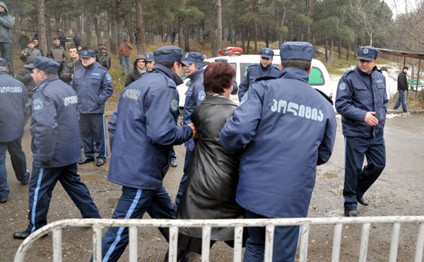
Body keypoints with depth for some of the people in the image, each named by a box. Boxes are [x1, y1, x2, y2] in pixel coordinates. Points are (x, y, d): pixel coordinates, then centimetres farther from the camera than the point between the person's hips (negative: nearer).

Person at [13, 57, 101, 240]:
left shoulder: (43, 93, -21)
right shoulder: (67, 88, 9)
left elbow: (45, 127, -33)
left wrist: (43, 155, -25)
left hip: (51, 154, -8)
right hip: (70, 151, 9)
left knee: (39, 191, 7)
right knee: (74, 184, 19)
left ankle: (35, 229, 20)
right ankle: (93, 217, 24)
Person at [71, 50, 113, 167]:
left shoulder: (101, 71, -6)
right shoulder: (77, 72, 11)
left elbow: (109, 88, -9)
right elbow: (72, 88, 19)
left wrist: (99, 100, -14)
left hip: (96, 109, -5)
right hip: (81, 109, 6)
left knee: (99, 134, 3)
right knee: (85, 133, 15)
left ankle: (102, 156, 15)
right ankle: (88, 155, 28)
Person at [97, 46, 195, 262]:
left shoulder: (136, 85, 14)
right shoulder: (163, 87, -15)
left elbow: (114, 123, 17)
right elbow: (161, 133, -26)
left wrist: (121, 154, 23)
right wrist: (189, 131, -8)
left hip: (130, 165, 10)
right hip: (143, 171, -10)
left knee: (167, 215, 22)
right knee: (121, 229, 1)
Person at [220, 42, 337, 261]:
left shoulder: (264, 88, -5)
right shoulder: (324, 105, 7)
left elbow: (237, 131, -16)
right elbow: (323, 155, 16)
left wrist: (230, 147, 5)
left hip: (256, 189, -1)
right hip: (293, 197, 1)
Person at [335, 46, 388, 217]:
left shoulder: (380, 78, 8)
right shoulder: (349, 78, -13)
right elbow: (341, 105, -17)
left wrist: (381, 116, 5)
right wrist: (363, 115, -25)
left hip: (376, 133, 7)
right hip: (355, 133, -6)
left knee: (378, 165, 14)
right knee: (353, 169, 1)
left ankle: (358, 191, 37)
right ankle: (350, 204, 17)